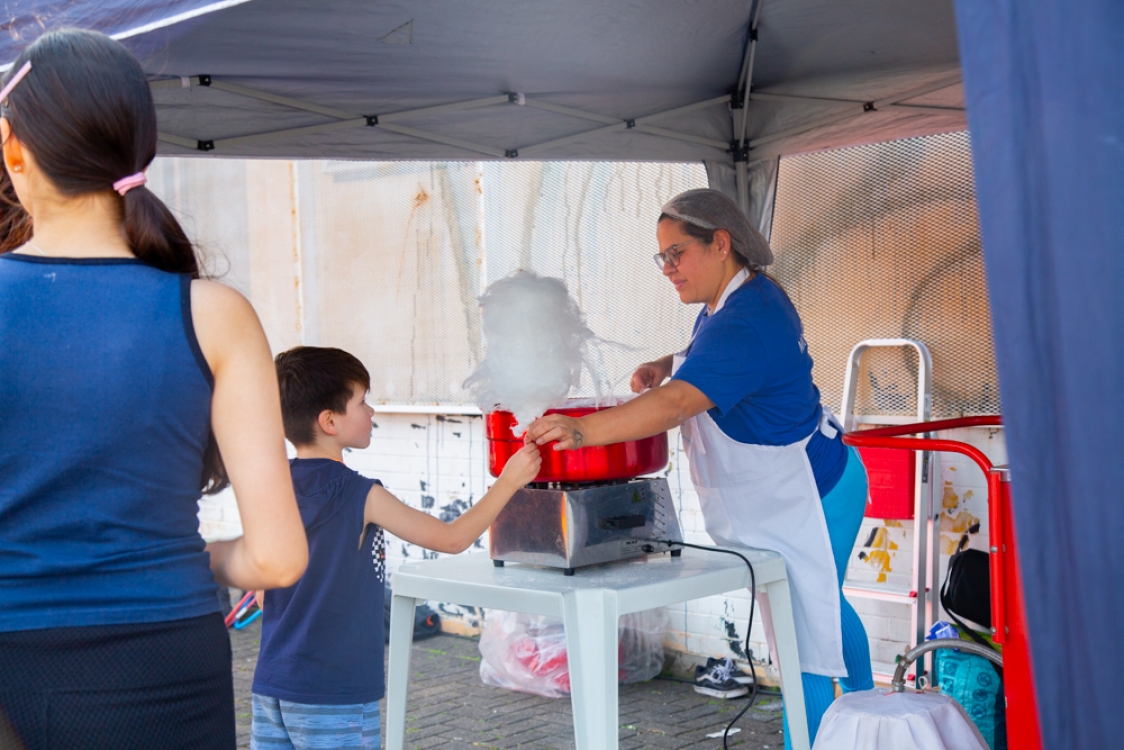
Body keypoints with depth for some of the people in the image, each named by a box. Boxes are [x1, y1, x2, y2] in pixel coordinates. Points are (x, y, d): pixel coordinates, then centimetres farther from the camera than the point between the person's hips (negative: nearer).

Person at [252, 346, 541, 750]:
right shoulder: (358, 496, -14)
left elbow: (261, 589, 13)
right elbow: (452, 538, -8)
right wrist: (509, 481, 1)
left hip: (270, 687, 7)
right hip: (334, 698, -6)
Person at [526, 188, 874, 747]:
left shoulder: (744, 322, -29)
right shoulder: (744, 296, 4)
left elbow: (676, 404, -42)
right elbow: (712, 360, 23)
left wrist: (582, 431, -54)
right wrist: (663, 365, 2)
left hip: (807, 498, -12)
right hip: (792, 491, 12)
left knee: (802, 634, -5)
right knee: (824, 610, 28)